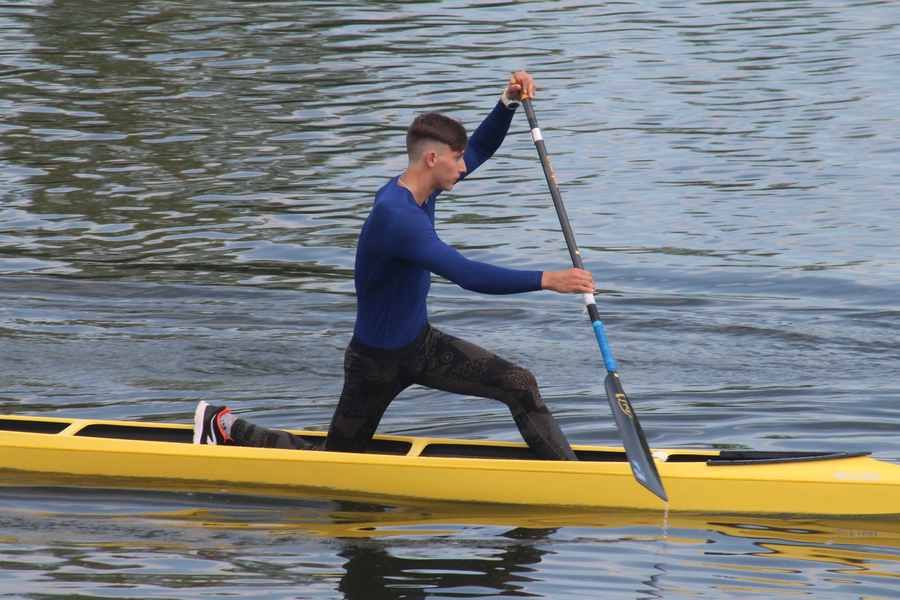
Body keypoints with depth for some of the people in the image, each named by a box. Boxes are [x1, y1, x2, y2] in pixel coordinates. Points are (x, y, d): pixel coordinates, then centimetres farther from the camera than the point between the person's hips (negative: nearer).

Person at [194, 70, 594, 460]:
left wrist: (508, 102, -9)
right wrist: (547, 280, -44)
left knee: (520, 387, -5)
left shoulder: (421, 191, -5)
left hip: (421, 343, 8)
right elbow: (467, 275, -43)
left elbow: (481, 148, 9)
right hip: (377, 360, -8)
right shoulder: (396, 216, -34)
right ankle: (225, 427, 26)